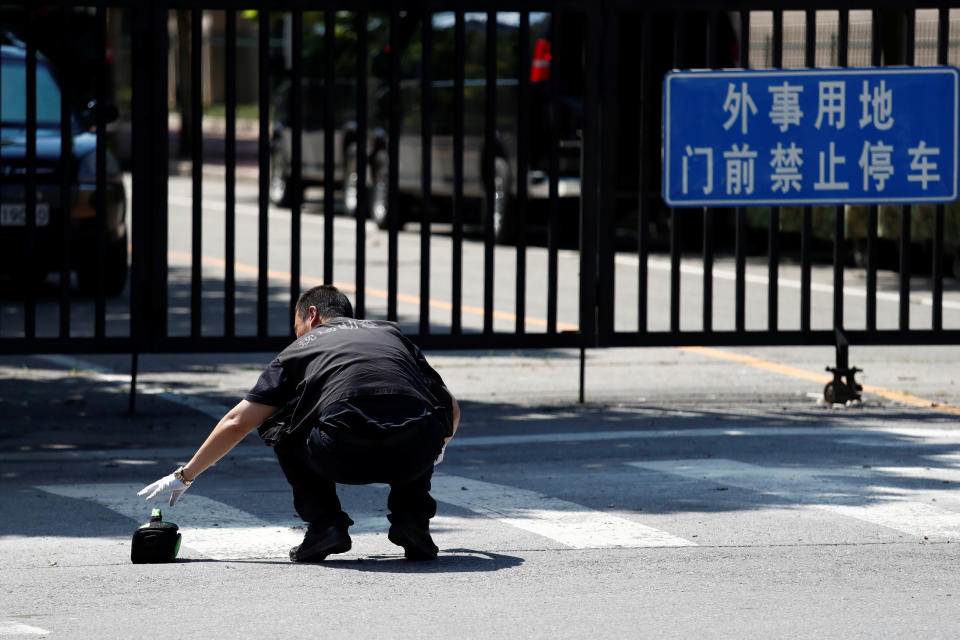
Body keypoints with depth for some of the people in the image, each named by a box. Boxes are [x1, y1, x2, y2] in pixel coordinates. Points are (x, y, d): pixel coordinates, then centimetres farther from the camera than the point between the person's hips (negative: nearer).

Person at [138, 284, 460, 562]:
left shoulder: (300, 349, 27)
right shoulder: (391, 332, 32)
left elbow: (237, 423, 26)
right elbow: (452, 410, 31)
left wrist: (185, 476, 37)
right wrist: (434, 452, 54)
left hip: (343, 458, -2)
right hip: (414, 456, 2)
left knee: (278, 424, 29)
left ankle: (324, 522, 14)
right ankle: (412, 518, 19)